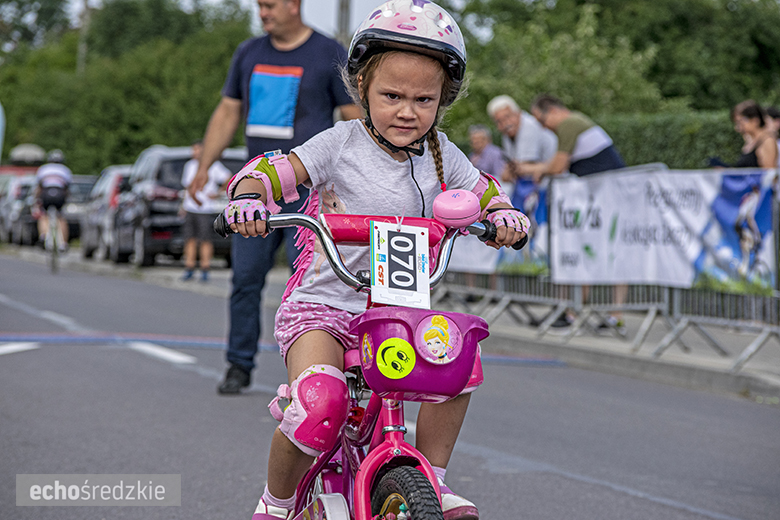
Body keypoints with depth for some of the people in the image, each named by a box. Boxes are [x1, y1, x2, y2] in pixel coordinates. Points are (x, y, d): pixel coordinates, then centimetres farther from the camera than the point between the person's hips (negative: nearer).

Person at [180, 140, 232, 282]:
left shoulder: (214, 166, -3)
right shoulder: (189, 165, 16)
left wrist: (218, 194, -10)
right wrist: (184, 205, 18)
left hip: (207, 209, -5)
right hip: (190, 208, 5)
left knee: (206, 240, -4)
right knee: (190, 239, 3)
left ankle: (205, 271, 0)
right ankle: (189, 269, 9)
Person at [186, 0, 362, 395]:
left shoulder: (329, 55, -1)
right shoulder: (249, 54, 13)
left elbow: (353, 119, -2)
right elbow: (227, 113, 18)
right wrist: (204, 167, 10)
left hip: (308, 189, -4)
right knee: (246, 276, 2)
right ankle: (239, 366, 12)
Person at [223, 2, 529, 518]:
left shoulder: (441, 155, 4)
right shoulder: (341, 144, -7)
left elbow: (485, 192, 14)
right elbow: (266, 173, -7)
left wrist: (504, 216, -9)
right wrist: (248, 199, -29)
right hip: (320, 306, -4)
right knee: (320, 403, -28)